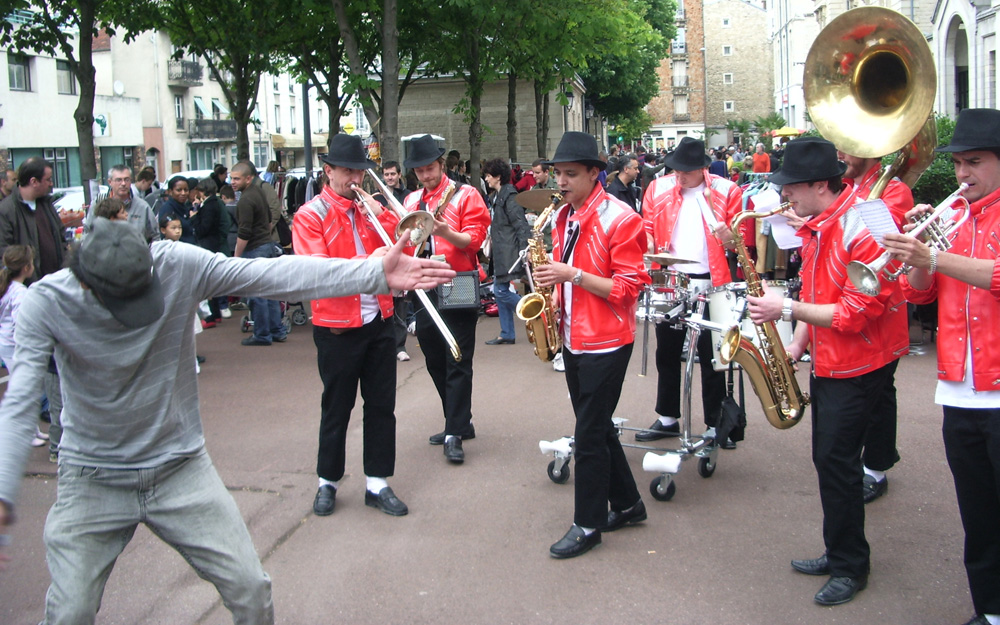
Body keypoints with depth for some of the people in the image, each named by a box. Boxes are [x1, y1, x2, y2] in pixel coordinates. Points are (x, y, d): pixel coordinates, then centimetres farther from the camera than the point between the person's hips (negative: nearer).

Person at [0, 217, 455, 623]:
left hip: (181, 468, 1)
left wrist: (377, 274, -23)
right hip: (92, 480, -1)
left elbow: (274, 275, -18)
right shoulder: (46, 304, -18)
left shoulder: (178, 265, -16)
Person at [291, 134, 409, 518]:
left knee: (382, 406, 7)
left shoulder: (369, 208, 11)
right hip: (337, 327, -4)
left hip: (379, 323, 5)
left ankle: (377, 483, 17)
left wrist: (380, 214, -10)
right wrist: (368, 263, -29)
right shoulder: (311, 215, -6)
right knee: (337, 408, 7)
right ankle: (328, 482, 23)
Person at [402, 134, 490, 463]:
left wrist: (447, 233, -27)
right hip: (423, 290, 6)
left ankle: (455, 435, -4)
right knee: (435, 362, 11)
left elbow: (474, 239, -10)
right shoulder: (411, 200, 14)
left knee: (458, 363, -5)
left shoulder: (466, 195, -2)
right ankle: (459, 423, 23)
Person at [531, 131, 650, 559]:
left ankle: (588, 525, 10)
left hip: (605, 342, -8)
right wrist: (552, 277, 0)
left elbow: (628, 287, -18)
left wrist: (574, 275, -25)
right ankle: (627, 504, 31)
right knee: (597, 427, 16)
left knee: (589, 435, -3)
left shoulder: (619, 219, -15)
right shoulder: (563, 217, 9)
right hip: (573, 338, 8)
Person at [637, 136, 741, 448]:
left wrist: (728, 236, -23)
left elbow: (739, 240, -1)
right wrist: (649, 246, -10)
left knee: (711, 357, 4)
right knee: (667, 353, 12)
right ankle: (667, 419, 25)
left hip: (710, 285, -2)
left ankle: (716, 424, 15)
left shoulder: (725, 191, -3)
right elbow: (647, 227, 11)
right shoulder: (658, 189, 3)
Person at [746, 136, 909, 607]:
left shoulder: (861, 229, -23)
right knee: (828, 458, 15)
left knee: (837, 461, -6)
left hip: (860, 364, -10)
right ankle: (839, 554, 28)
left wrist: (786, 309, -23)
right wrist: (797, 345, 6)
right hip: (827, 361, 10)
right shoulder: (816, 225, 8)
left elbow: (857, 313, -25)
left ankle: (851, 568, 8)